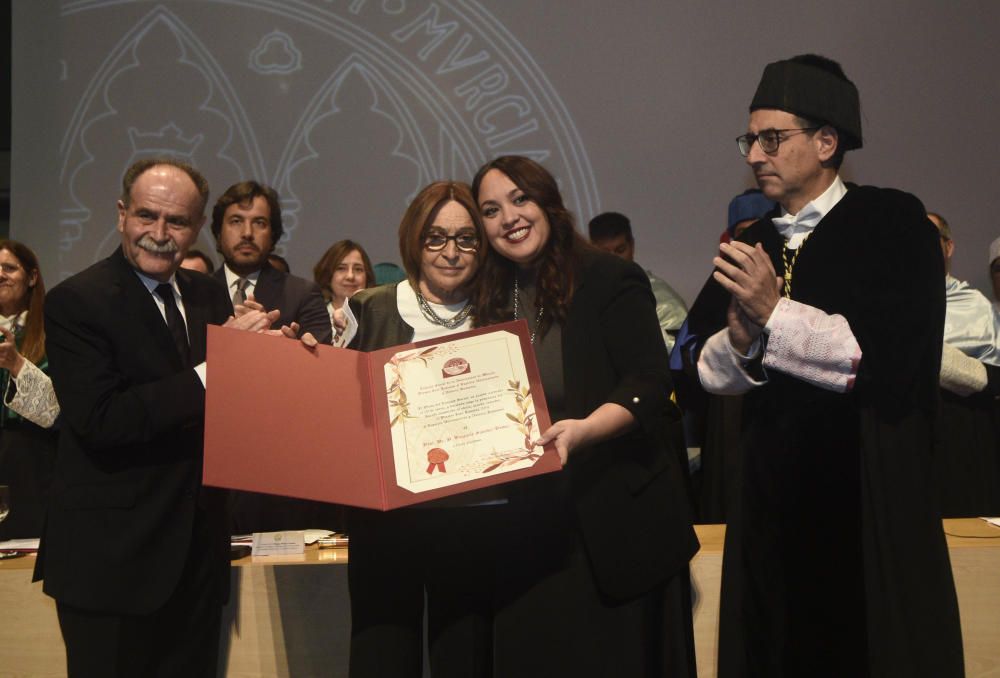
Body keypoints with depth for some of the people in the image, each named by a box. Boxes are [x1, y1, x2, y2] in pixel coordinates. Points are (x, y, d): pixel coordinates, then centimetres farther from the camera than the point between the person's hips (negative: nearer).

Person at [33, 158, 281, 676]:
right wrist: (210, 373, -24)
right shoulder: (76, 301, -10)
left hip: (198, 550, 6)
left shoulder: (209, 295, 9)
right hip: (111, 556, -6)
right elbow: (98, 419, -21)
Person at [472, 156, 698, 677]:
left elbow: (650, 383, -16)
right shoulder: (495, 300, 11)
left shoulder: (610, 281, -7)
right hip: (531, 522, 5)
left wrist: (583, 430, -31)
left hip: (617, 517, -5)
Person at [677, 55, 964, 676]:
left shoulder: (892, 222, -5)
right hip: (774, 500, 5)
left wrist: (774, 314, -15)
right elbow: (702, 369, 9)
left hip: (871, 499, -5)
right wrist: (740, 340, -12)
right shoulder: (749, 246, 11)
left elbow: (892, 354, -17)